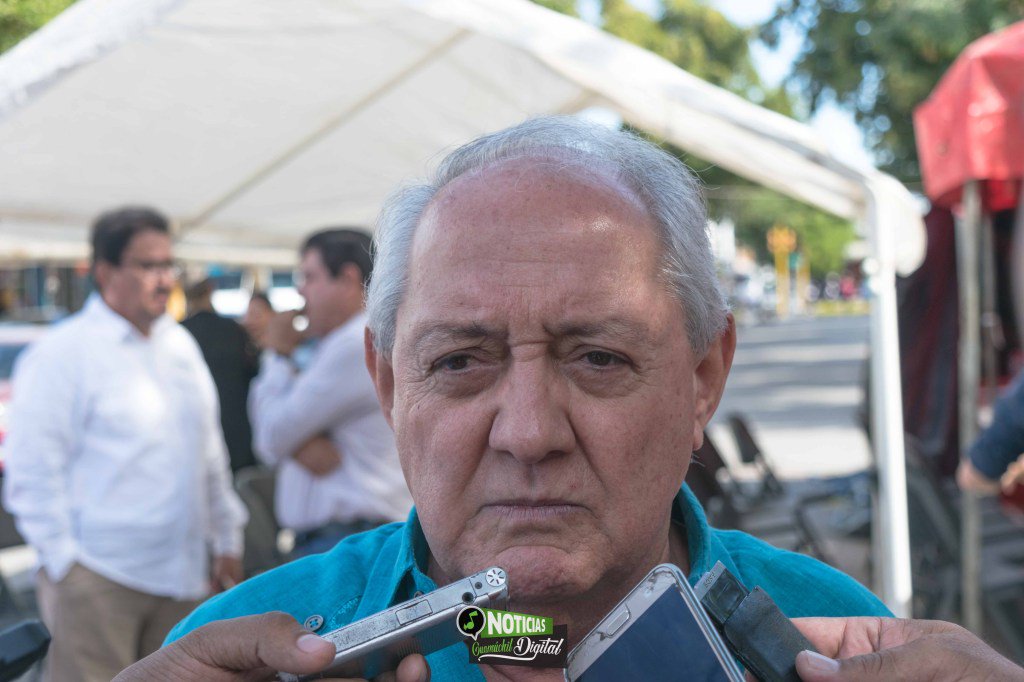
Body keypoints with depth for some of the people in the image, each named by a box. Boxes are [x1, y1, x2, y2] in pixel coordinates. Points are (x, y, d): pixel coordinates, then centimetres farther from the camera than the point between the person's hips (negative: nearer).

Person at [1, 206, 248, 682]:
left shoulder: (181, 345, 14)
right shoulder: (61, 353, -7)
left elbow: (210, 453, 20)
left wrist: (227, 538, 19)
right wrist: (64, 563, -11)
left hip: (180, 574, 6)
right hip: (97, 581, -6)